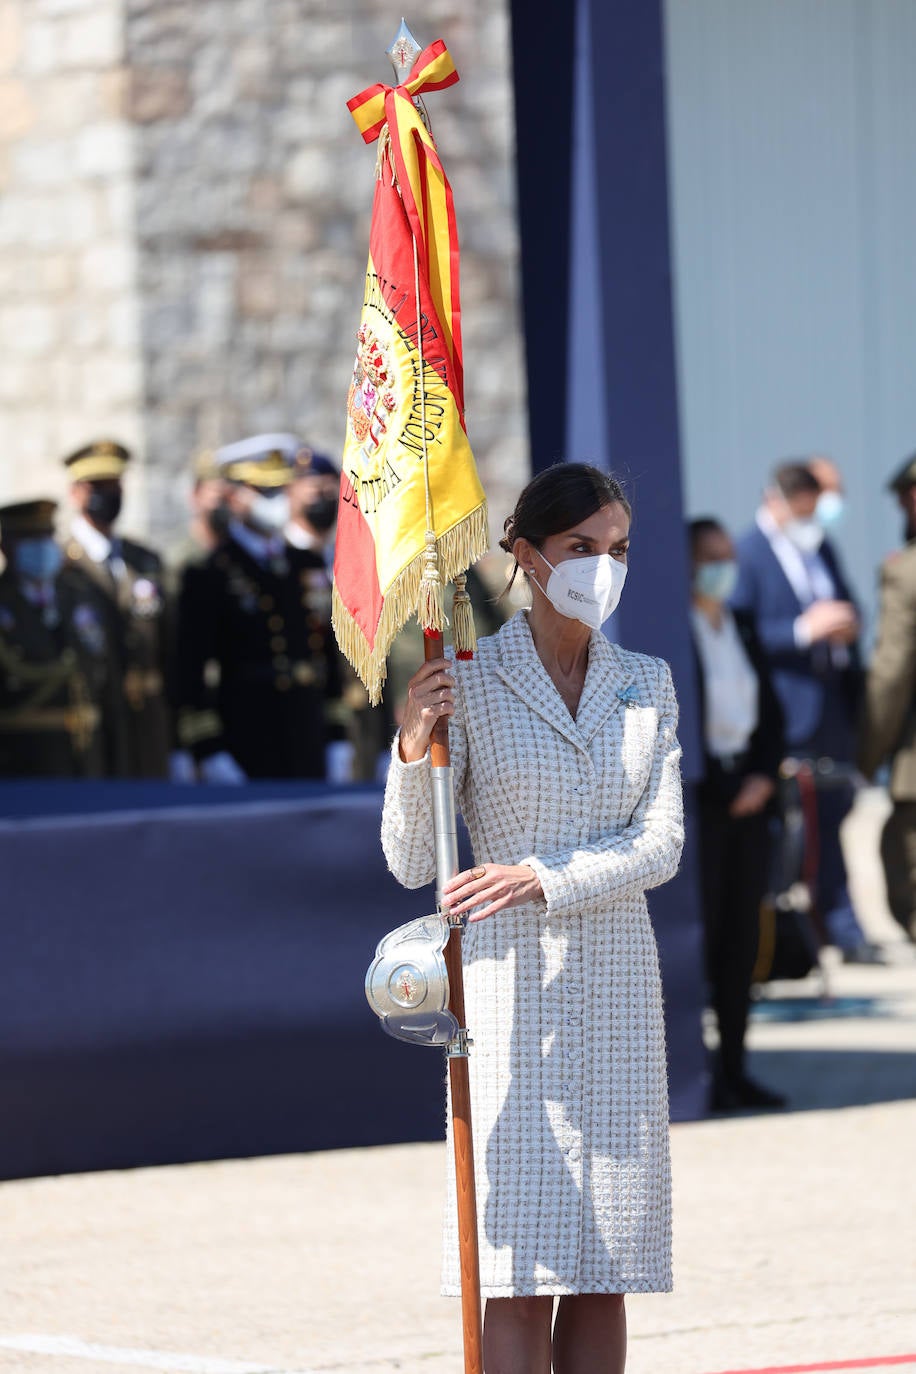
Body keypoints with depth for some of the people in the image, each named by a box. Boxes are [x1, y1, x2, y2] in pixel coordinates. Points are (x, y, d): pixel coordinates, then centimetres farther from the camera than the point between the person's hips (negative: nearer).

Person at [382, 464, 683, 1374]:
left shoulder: (647, 685, 9)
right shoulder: (468, 683, -1)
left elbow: (660, 846, 0)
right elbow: (411, 863, -2)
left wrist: (543, 880, -16)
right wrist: (414, 749, -19)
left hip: (616, 984, 4)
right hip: (511, 981, -3)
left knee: (604, 1272, 4)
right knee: (522, 1278, -8)